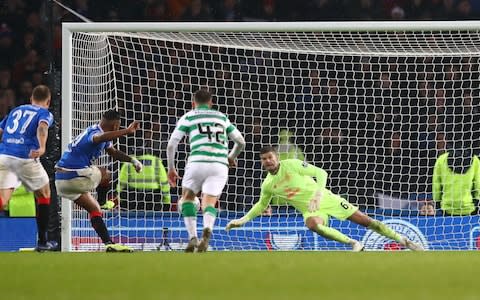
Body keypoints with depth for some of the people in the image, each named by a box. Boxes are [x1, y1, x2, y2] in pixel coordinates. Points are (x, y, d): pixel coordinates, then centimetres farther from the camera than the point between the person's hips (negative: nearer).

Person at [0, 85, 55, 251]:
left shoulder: (15, 111, 26)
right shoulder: (45, 113, 11)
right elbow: (42, 127, -12)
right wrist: (42, 147, -29)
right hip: (25, 157, -3)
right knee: (44, 194, 20)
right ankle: (42, 242, 24)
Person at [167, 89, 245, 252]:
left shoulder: (188, 117, 15)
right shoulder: (222, 117, 23)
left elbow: (171, 144, 7)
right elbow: (241, 141, 25)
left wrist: (171, 168, 19)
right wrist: (231, 157, 44)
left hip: (198, 162, -2)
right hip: (220, 164, 2)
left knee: (187, 197, 22)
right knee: (209, 204, 3)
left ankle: (193, 237, 5)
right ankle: (207, 229, -32)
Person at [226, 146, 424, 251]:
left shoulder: (292, 165, -10)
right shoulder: (267, 185, 4)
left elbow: (321, 173, -14)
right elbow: (261, 205, 23)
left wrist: (318, 194, -29)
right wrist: (242, 220, 15)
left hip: (325, 199, -3)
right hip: (311, 210, 3)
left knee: (365, 220, -6)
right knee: (312, 224, -35)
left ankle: (403, 240, 6)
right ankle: (353, 244, -24)